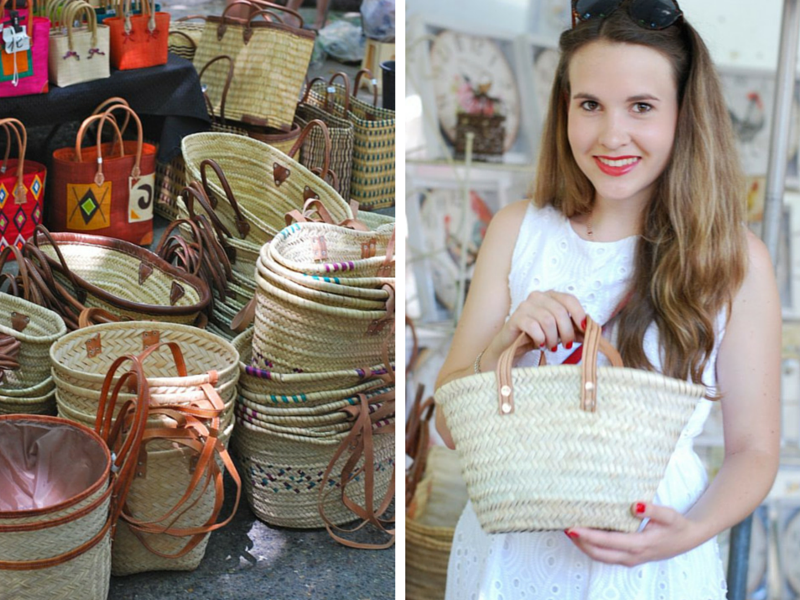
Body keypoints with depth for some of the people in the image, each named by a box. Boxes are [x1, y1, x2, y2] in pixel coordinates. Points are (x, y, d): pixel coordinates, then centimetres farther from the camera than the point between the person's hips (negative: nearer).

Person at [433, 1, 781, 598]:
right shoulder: (516, 231, -4)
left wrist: (692, 531, -21)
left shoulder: (736, 259, -10)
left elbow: (753, 449, -3)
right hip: (509, 551, 2)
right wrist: (503, 346, -22)